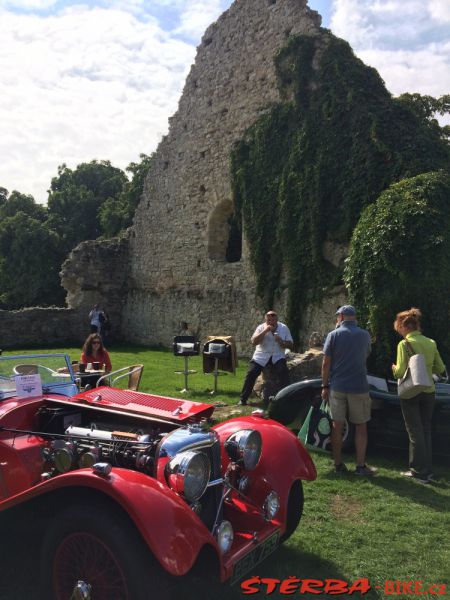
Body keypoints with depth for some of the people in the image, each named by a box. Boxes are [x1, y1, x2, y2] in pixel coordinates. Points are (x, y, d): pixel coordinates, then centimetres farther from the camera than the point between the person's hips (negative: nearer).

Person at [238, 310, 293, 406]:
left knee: (283, 372, -25)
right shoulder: (261, 327, -2)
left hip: (278, 356, 0)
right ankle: (243, 399, -4)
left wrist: (281, 342, -19)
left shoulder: (284, 328, 1)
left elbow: (290, 345, 2)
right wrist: (265, 331, -24)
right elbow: (254, 342, -16)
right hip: (261, 356, 0)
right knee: (251, 373, -15)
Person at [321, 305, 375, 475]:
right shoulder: (364, 335, 1)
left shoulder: (334, 335, -4)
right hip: (359, 387, 0)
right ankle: (360, 466, 12)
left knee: (337, 425, 8)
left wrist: (325, 386, 2)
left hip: (337, 386, 0)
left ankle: (338, 464, 14)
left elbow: (326, 363, -5)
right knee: (361, 426, 10)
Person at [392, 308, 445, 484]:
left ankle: (419, 471, 11)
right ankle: (428, 470, 21)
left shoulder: (404, 344, -13)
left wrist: (394, 368, 4)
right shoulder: (431, 343, 3)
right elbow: (440, 369, 8)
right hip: (429, 392, 5)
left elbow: (400, 372, -17)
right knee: (426, 430, 15)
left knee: (415, 431, 5)